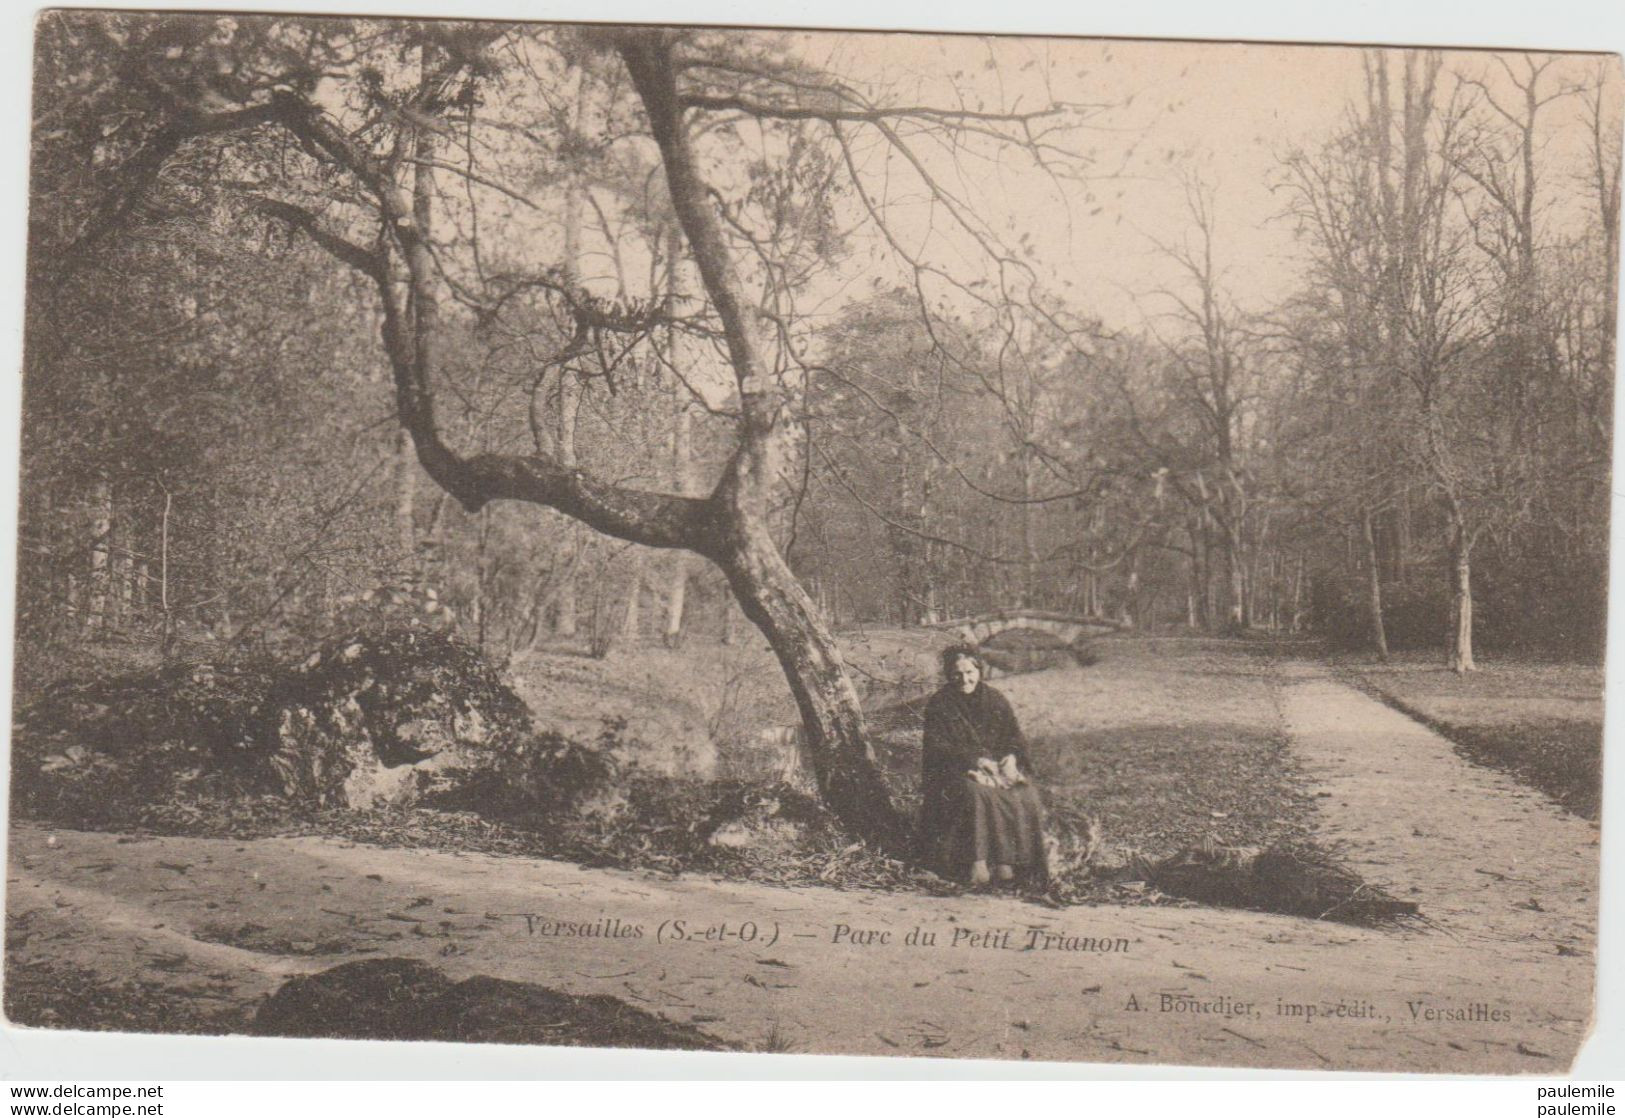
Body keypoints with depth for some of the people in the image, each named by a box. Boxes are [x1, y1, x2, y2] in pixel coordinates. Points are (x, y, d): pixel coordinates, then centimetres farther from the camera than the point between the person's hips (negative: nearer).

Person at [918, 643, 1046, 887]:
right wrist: (975, 760, -21)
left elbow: (1015, 737, 10)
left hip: (999, 767, 4)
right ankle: (977, 861, -35)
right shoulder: (939, 705, 0)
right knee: (976, 794, -37)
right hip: (956, 771, -4)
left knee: (1024, 796, -26)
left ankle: (1006, 859, -24)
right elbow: (937, 748, -9)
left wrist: (1011, 757, -14)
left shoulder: (996, 701, 11)